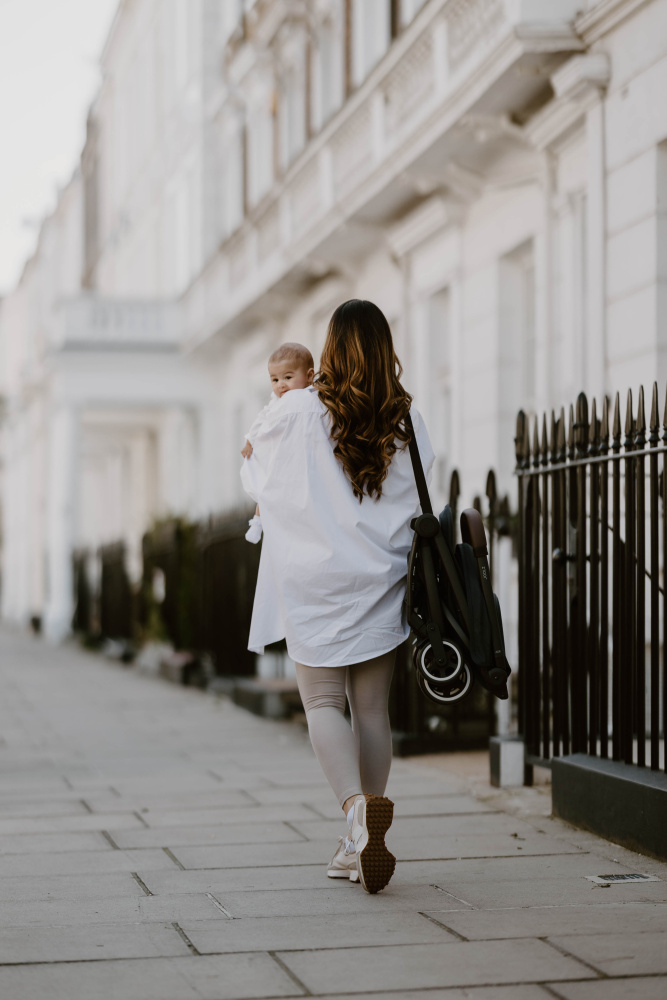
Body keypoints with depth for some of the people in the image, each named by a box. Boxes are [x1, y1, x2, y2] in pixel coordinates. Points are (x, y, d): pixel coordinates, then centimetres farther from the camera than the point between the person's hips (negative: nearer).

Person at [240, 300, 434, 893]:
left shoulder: (296, 412, -8)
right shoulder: (406, 420, -1)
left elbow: (258, 482, 6)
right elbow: (418, 493, 11)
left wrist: (250, 457, 28)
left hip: (314, 580, -2)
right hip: (381, 578, 3)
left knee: (323, 702, 2)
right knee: (372, 707, 8)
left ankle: (357, 805, -23)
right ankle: (361, 844, 13)